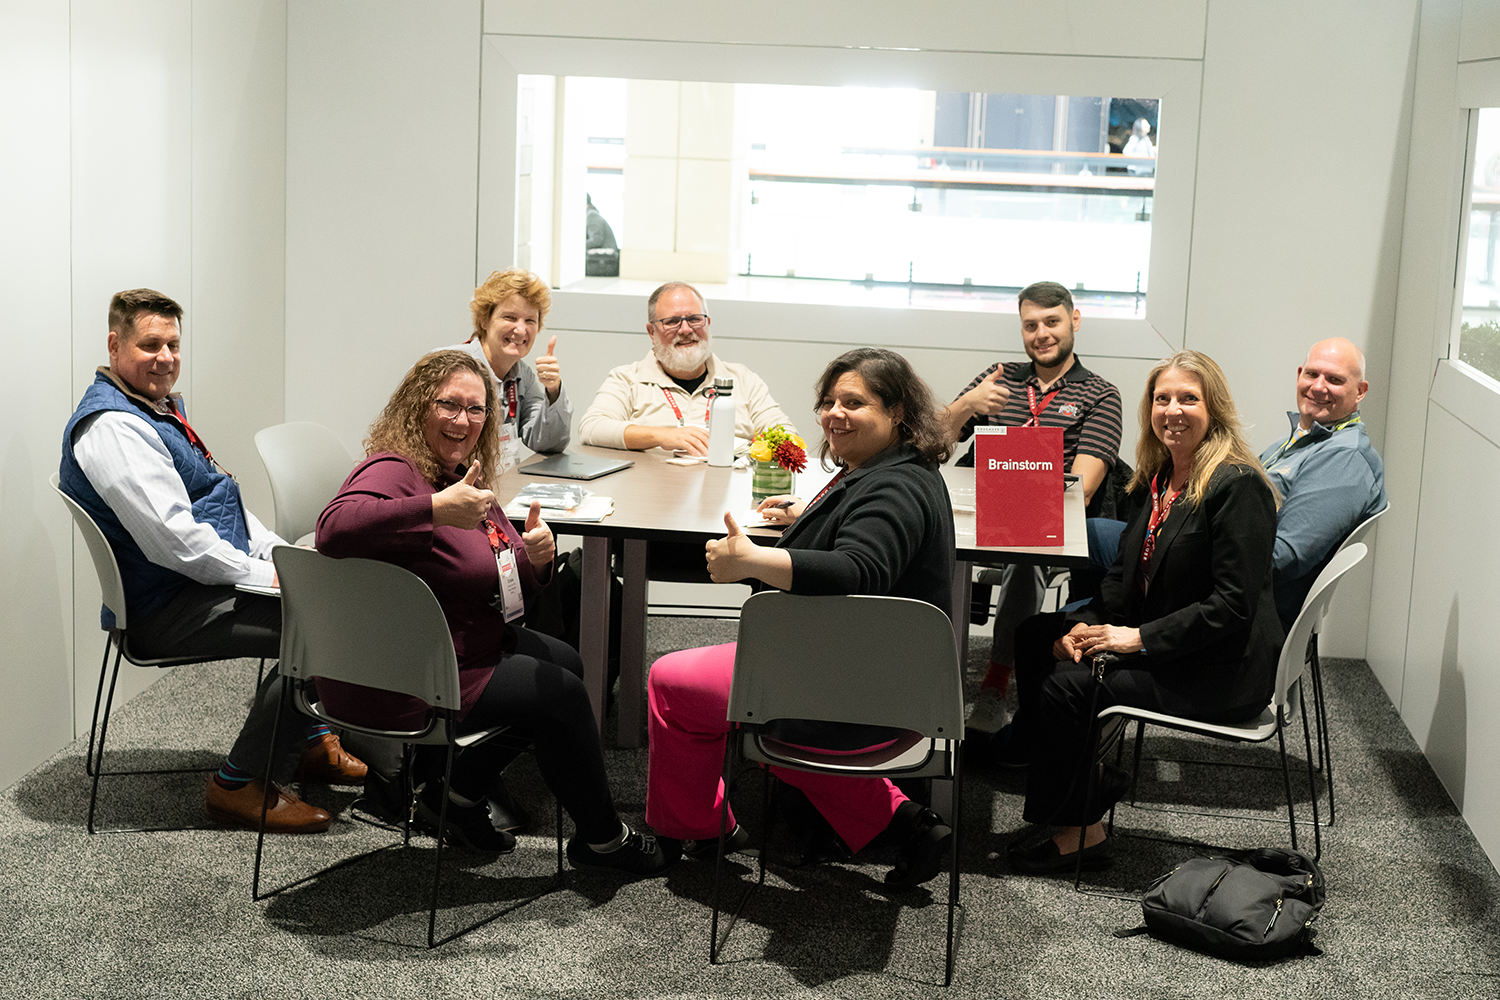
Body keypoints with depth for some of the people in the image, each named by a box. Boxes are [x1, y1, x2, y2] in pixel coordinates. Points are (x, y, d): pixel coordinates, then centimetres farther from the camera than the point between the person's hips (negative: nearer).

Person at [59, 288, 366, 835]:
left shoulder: (160, 409, 15)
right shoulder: (111, 429, -20)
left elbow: (219, 501, 22)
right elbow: (172, 539, -27)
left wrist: (282, 554, 8)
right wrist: (266, 575, -20)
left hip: (205, 580, 11)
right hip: (164, 610, -11)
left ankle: (311, 742, 25)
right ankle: (241, 785, -12)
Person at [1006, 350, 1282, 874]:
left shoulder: (1238, 486, -18)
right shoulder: (1158, 478, 9)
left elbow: (1232, 605, -22)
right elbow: (1127, 574, 14)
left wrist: (1140, 637, -22)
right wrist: (1087, 623, -4)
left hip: (1220, 672, -9)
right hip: (1154, 640, 9)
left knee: (1068, 686, -19)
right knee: (1037, 639, 2)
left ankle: (1080, 831, -2)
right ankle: (1096, 776, 8)